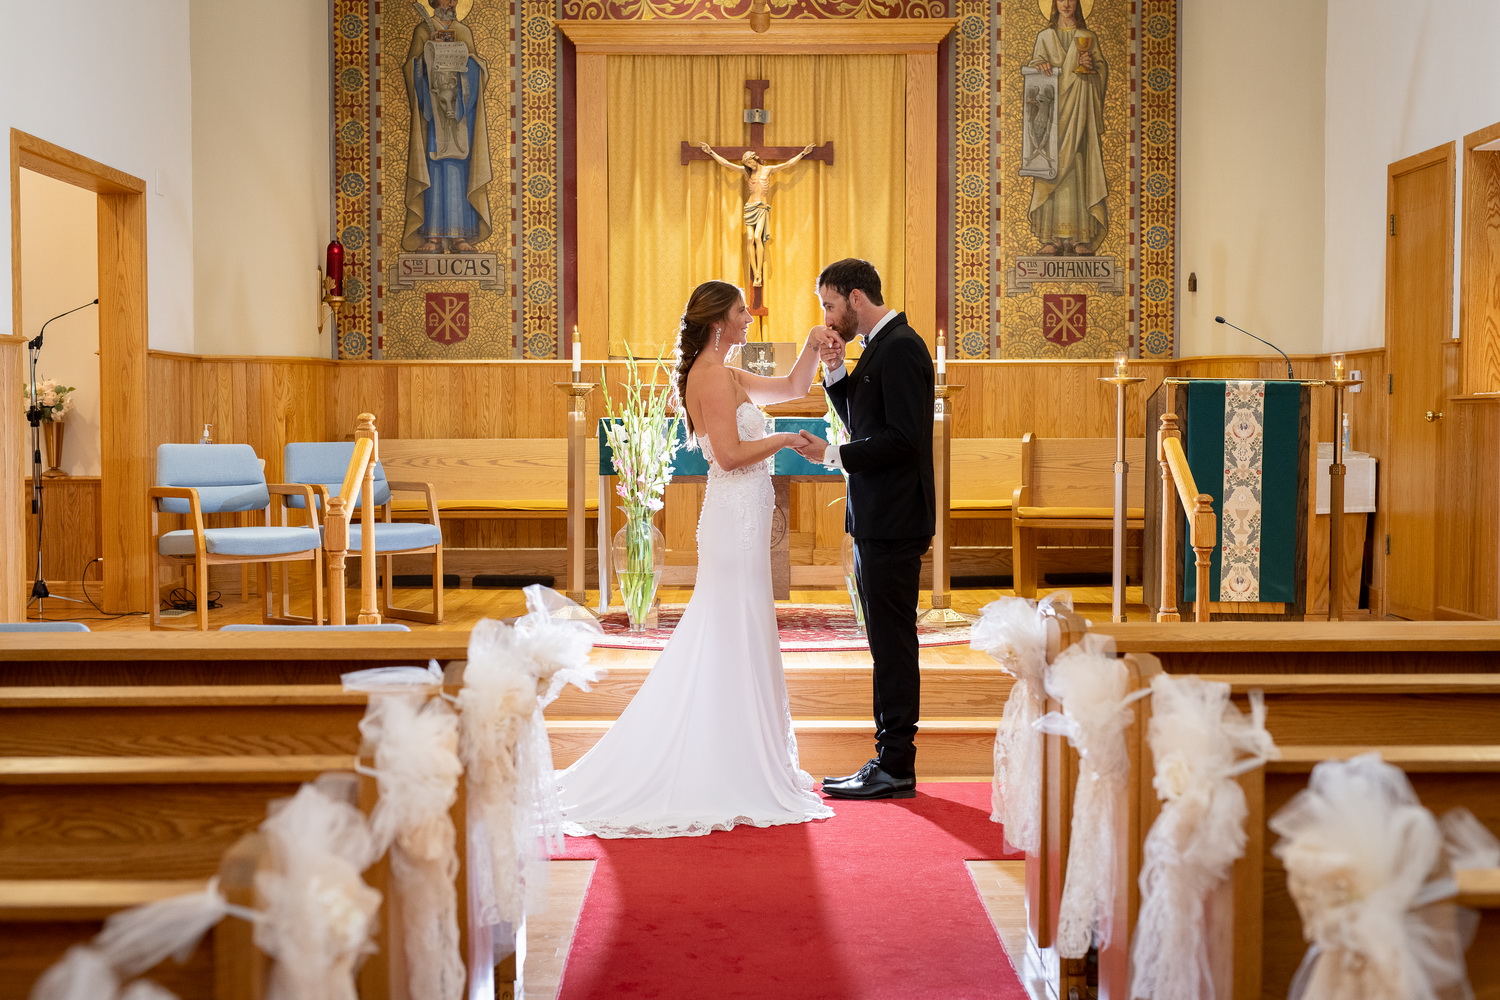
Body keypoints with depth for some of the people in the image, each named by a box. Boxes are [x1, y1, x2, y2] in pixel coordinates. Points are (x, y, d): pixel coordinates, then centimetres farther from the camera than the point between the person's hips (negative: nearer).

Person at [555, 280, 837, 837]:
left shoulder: (725, 375, 15)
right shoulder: (714, 375, -14)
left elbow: (793, 387, 24)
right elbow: (730, 454, -22)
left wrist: (813, 346, 10)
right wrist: (784, 440, -11)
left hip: (739, 520, 10)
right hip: (737, 519, -10)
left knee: (726, 644, 14)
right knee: (736, 645, -4)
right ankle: (735, 775, 3)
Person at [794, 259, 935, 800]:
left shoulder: (901, 348, -14)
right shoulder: (880, 345, 16)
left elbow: (903, 436, -21)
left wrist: (834, 454, -15)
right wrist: (836, 373, 7)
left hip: (892, 521, -10)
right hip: (877, 519, 10)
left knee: (893, 643, -5)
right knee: (888, 643, 13)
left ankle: (895, 769, 1)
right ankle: (891, 760, 20)